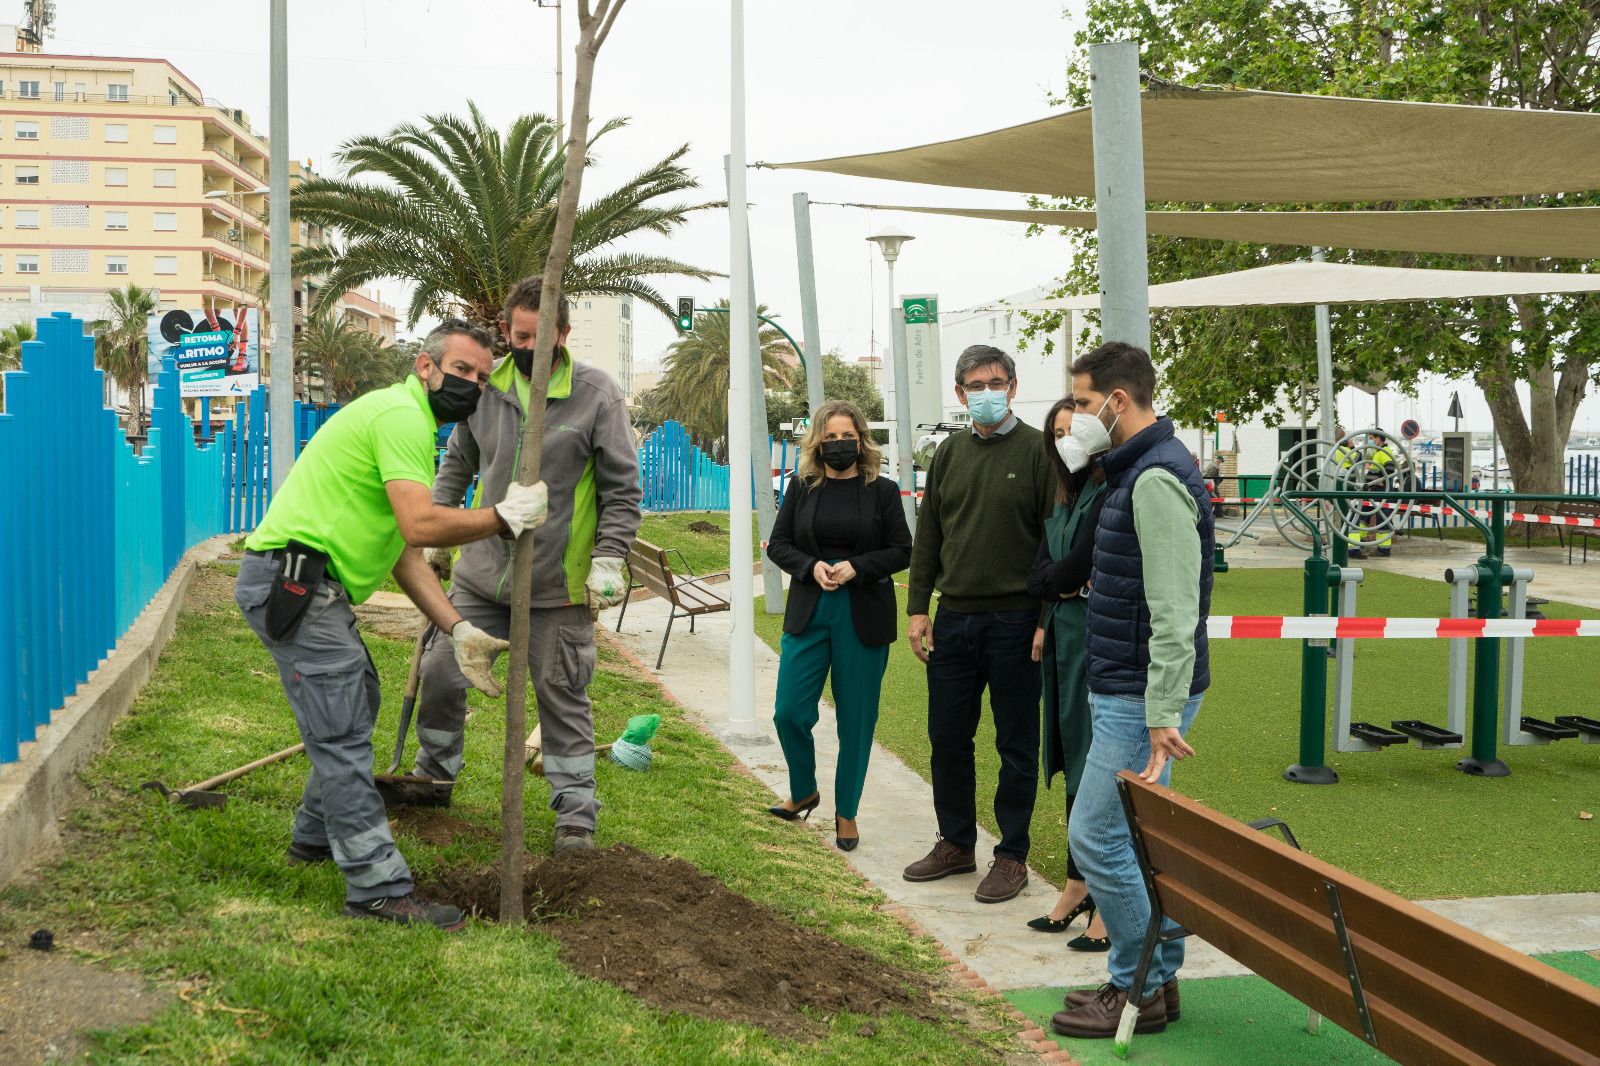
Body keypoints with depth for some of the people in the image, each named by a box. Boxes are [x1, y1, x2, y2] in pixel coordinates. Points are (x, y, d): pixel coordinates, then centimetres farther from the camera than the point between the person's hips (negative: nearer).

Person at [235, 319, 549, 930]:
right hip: (291, 580, -11)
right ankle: (378, 887, -4)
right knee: (341, 731, -8)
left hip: (306, 586, 11)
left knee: (355, 703, 24)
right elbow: (420, 526, -26)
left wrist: (458, 630, 9)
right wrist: (505, 518, -13)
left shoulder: (409, 425, 20)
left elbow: (403, 555, 17)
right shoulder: (401, 415, -13)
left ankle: (317, 836, 39)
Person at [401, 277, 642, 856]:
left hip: (558, 585, -4)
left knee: (562, 697, 4)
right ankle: (435, 778, 32)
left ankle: (575, 818, 16)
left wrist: (609, 557, -13)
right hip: (481, 572, 4)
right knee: (440, 673, 9)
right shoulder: (485, 388, 3)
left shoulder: (599, 394, -8)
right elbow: (457, 466, 18)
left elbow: (623, 489, -5)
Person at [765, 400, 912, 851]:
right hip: (808, 614, 2)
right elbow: (778, 544, 6)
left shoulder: (883, 491, 0)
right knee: (789, 712, -2)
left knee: (856, 719, 4)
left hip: (864, 617, -1)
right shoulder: (801, 488, 5)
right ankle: (803, 792, 25)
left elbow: (901, 551, 0)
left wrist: (857, 567, -15)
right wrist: (811, 567, -12)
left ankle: (846, 812, 19)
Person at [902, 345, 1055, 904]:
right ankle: (956, 842, 27)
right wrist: (918, 608, 6)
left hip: (1014, 621, -5)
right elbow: (927, 535, 13)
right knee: (948, 738, 12)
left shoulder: (1037, 450, -5)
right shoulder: (949, 453, 10)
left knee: (1016, 746, 5)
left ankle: (1012, 856, 16)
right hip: (953, 619, 5)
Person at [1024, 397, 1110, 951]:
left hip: (1096, 639, -9)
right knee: (1072, 760, 14)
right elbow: (1040, 569, 12)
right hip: (1062, 634, 9)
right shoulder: (1066, 497, 15)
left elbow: (1078, 568, -19)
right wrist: (1045, 621, -1)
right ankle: (1078, 885, 24)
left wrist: (1051, 584, 0)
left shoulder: (1111, 494, -15)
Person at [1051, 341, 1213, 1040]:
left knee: (1097, 837, -5)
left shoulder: (1156, 481, -19)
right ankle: (1158, 978, 24)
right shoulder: (1137, 470, 15)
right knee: (1137, 839, 15)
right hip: (1125, 691, 10)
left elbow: (1173, 612, -24)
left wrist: (1162, 714, -25)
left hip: (1142, 698, -10)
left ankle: (1139, 990, 7)